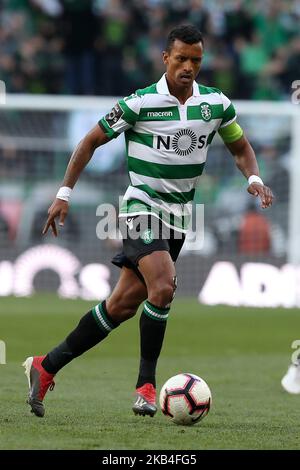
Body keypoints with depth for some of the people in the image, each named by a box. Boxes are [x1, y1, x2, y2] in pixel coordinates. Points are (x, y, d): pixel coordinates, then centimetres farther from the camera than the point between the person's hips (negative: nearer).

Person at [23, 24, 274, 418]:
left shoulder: (217, 104, 1)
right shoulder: (140, 103, -11)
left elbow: (240, 148, 17)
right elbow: (91, 141, -2)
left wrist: (254, 178, -4)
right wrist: (64, 194, -6)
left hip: (179, 216, 5)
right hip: (142, 206, -5)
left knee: (123, 304, 3)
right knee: (164, 286, -26)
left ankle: (46, 366, 13)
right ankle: (146, 384, -12)